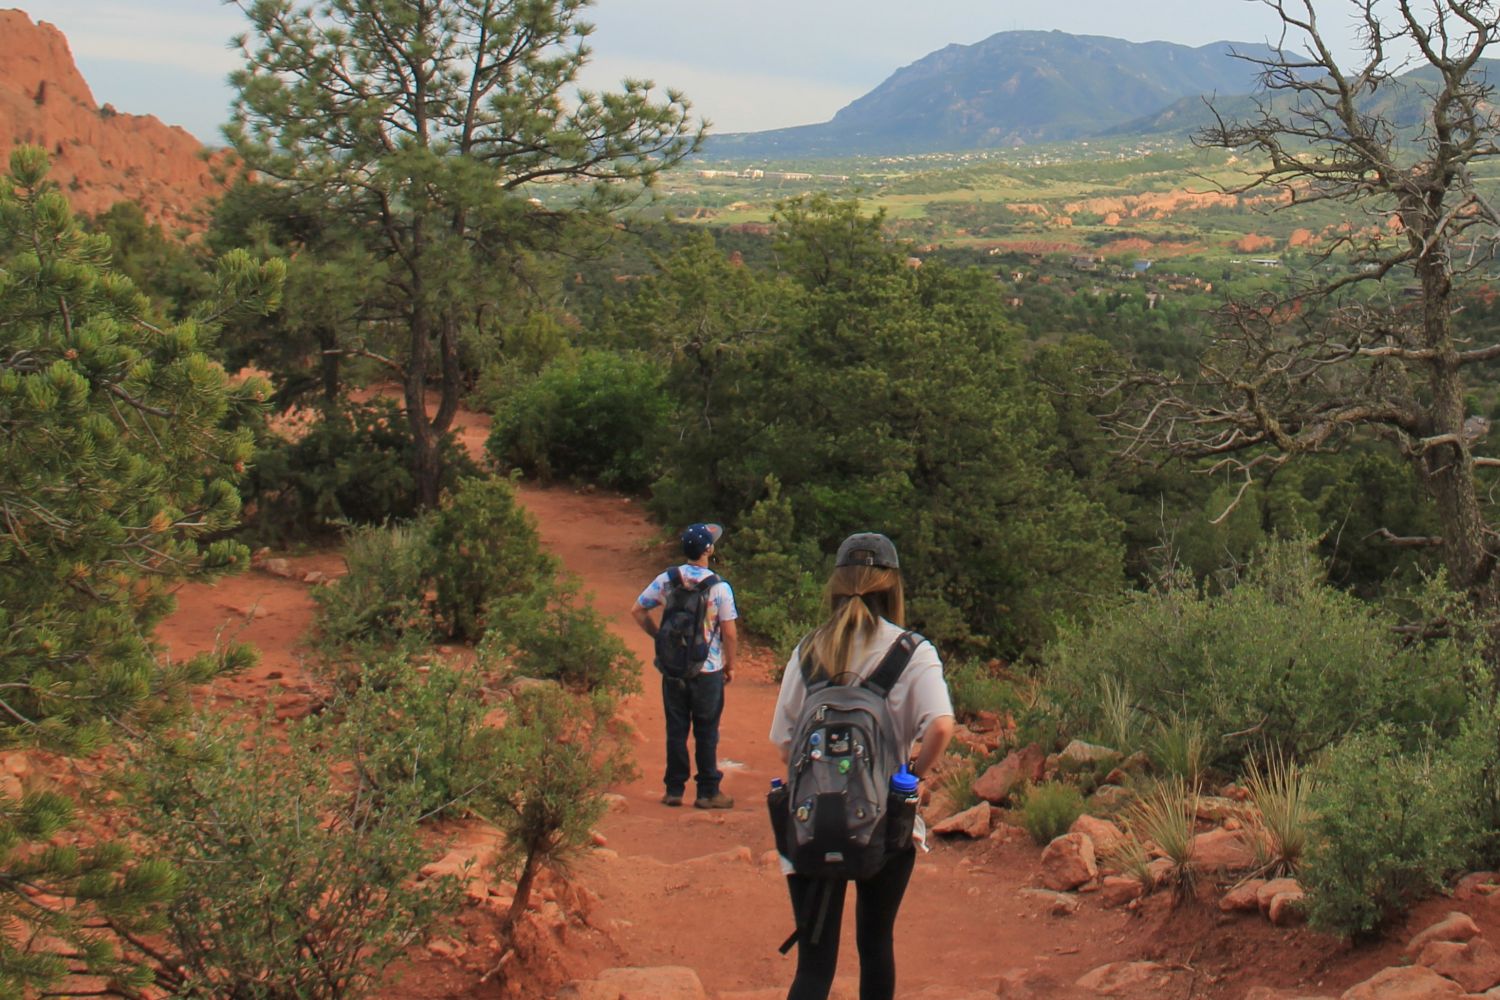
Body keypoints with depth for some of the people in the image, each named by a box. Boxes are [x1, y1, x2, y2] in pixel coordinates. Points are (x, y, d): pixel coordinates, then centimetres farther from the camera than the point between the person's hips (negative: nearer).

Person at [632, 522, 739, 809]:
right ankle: (707, 792, 11)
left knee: (676, 730, 10)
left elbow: (638, 610, 3)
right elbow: (730, 633, -10)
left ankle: (674, 790, 15)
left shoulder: (666, 580, -3)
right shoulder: (720, 587, -12)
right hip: (708, 670, -3)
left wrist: (660, 637, 11)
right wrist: (730, 665, 3)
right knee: (706, 732, 6)